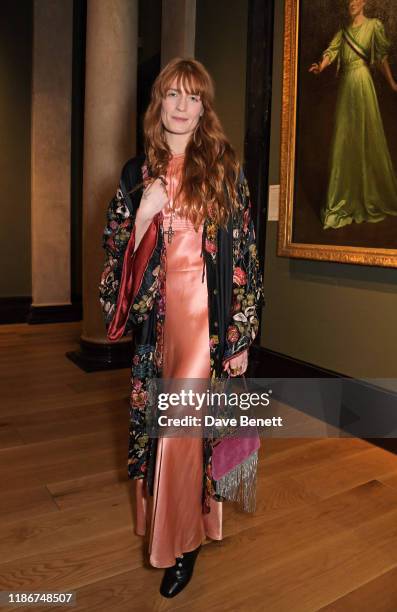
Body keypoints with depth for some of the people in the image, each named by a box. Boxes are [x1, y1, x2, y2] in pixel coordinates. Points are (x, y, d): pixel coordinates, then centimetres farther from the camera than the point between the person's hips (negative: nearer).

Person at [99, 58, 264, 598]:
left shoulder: (224, 167, 0)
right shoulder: (137, 173, 9)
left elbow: (244, 250, -3)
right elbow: (120, 253, 12)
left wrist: (242, 335, -6)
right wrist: (143, 215, -8)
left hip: (209, 309, -3)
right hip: (157, 309, 4)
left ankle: (181, 541, 17)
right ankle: (179, 513, 37)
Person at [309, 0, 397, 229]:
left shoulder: (374, 25, 4)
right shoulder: (343, 31, 17)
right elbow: (331, 51, 1)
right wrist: (320, 67, -20)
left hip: (362, 82, -5)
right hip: (345, 84, 5)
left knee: (366, 137, -3)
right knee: (344, 139, 5)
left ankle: (372, 197, 7)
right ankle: (345, 199, 13)